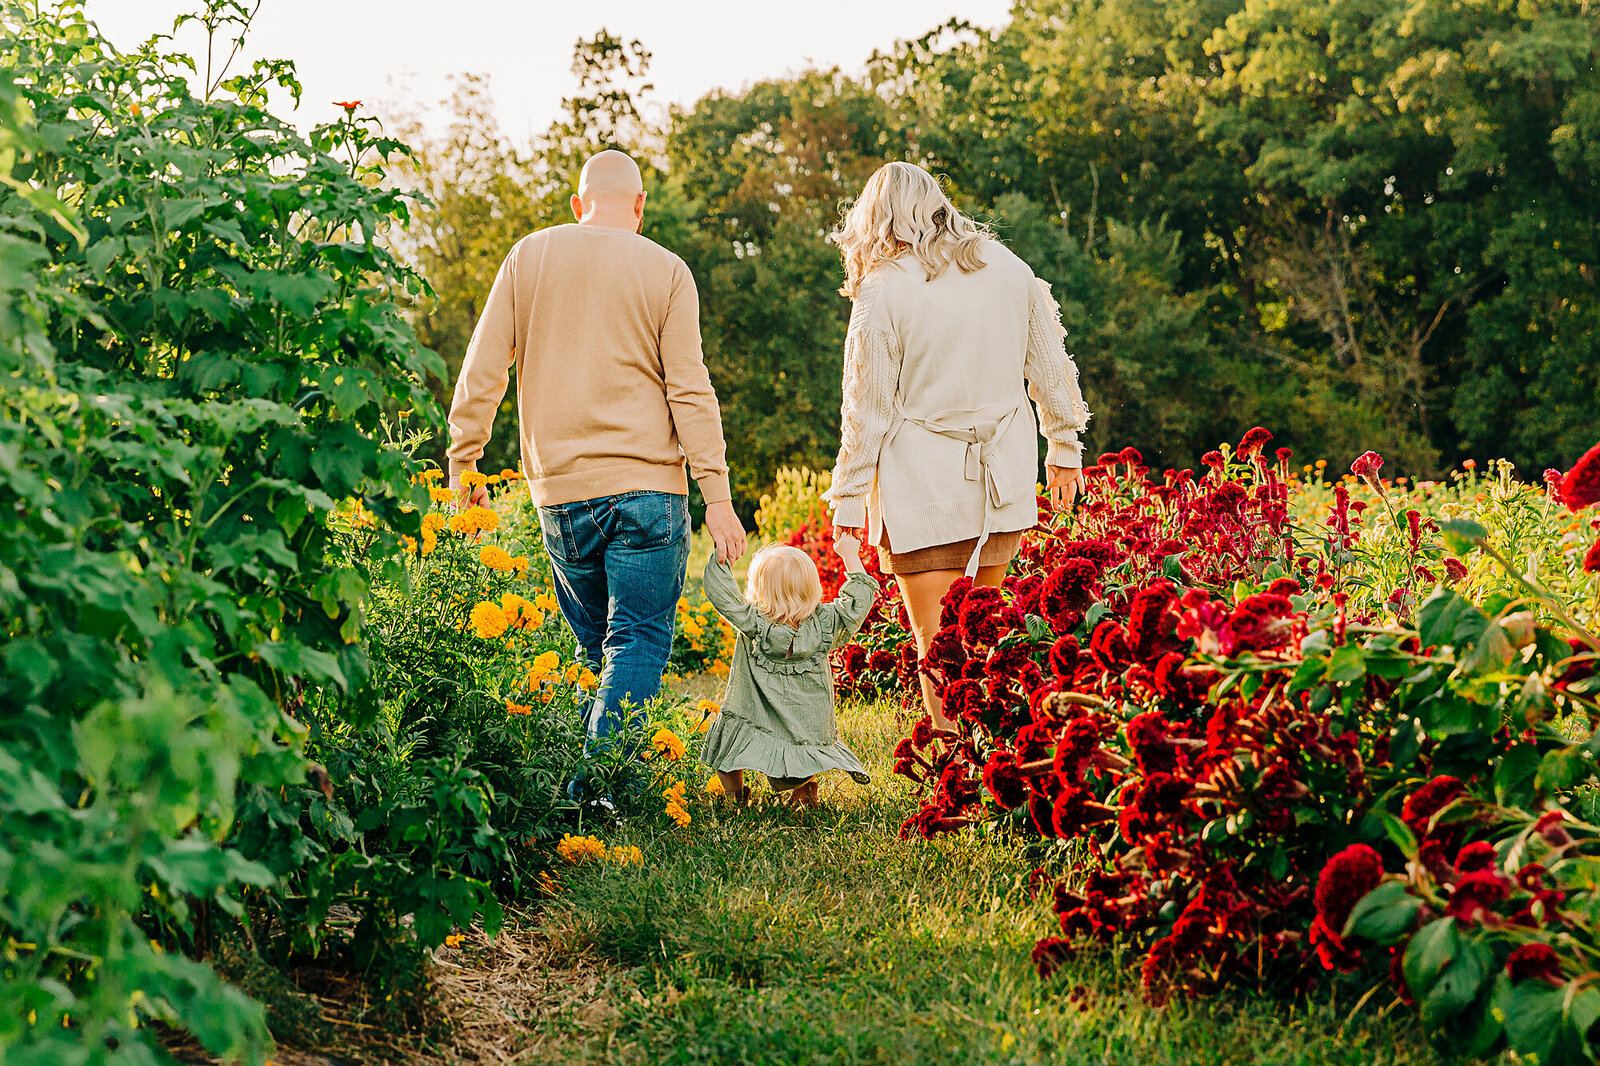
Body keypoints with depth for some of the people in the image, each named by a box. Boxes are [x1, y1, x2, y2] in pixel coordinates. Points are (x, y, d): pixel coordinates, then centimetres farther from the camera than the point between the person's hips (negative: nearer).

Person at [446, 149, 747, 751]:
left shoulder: (529, 257, 7)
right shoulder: (666, 271, 2)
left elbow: (482, 370, 5)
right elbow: (690, 390, -3)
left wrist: (463, 463, 12)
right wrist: (717, 496, -3)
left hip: (560, 488, 3)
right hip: (647, 485, -2)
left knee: (592, 644, 15)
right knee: (638, 642, -1)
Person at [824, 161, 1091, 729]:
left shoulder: (883, 292, -10)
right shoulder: (1009, 269, 4)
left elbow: (868, 409, -8)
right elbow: (1050, 366, 12)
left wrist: (848, 502, -1)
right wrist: (1064, 446, 25)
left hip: (923, 485, -5)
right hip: (1005, 479, 5)